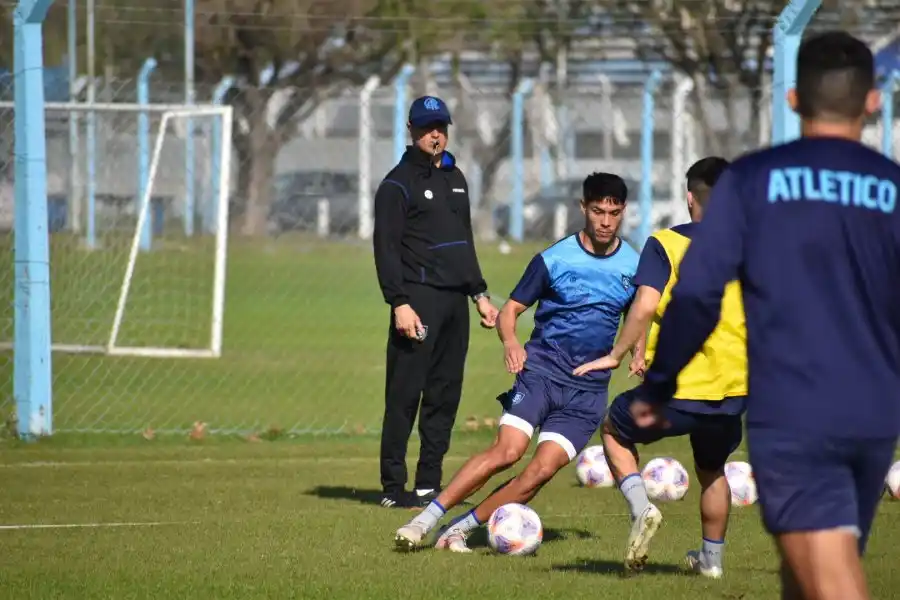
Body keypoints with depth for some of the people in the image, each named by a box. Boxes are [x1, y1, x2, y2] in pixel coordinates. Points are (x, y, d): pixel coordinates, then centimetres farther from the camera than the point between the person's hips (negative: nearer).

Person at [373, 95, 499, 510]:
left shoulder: (455, 178, 19)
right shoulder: (399, 183, -3)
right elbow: (386, 246, -9)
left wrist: (479, 293, 21)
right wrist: (399, 303, -18)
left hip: (455, 300, 7)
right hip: (419, 300, -7)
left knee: (445, 395, 6)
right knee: (405, 394, -9)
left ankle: (429, 484, 10)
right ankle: (393, 487, -8)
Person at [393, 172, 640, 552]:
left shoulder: (634, 267, 6)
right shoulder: (554, 260, -2)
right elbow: (511, 309, 2)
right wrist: (510, 341, -19)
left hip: (588, 389, 2)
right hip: (541, 369, -2)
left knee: (542, 469, -15)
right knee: (507, 451, -22)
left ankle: (459, 530, -4)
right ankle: (425, 521, -15)